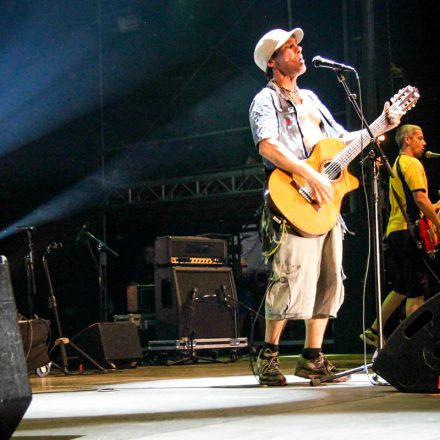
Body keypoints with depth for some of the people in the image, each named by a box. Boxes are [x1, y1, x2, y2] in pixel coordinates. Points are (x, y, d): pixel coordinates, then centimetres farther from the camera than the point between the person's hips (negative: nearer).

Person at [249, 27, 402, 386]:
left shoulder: (310, 99, 23)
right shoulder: (266, 101, -2)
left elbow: (342, 138, 28)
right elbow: (267, 146, -20)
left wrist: (382, 127, 16)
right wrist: (311, 175, -27)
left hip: (326, 201, 8)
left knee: (328, 279, 6)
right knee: (292, 278, -13)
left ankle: (312, 357, 12)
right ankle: (269, 356, -3)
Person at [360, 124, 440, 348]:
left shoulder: (396, 164, 23)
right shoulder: (412, 163, -8)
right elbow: (420, 198, -19)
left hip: (394, 230, 10)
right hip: (409, 230, -10)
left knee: (402, 287, 16)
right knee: (417, 290, -7)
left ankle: (373, 331, 16)